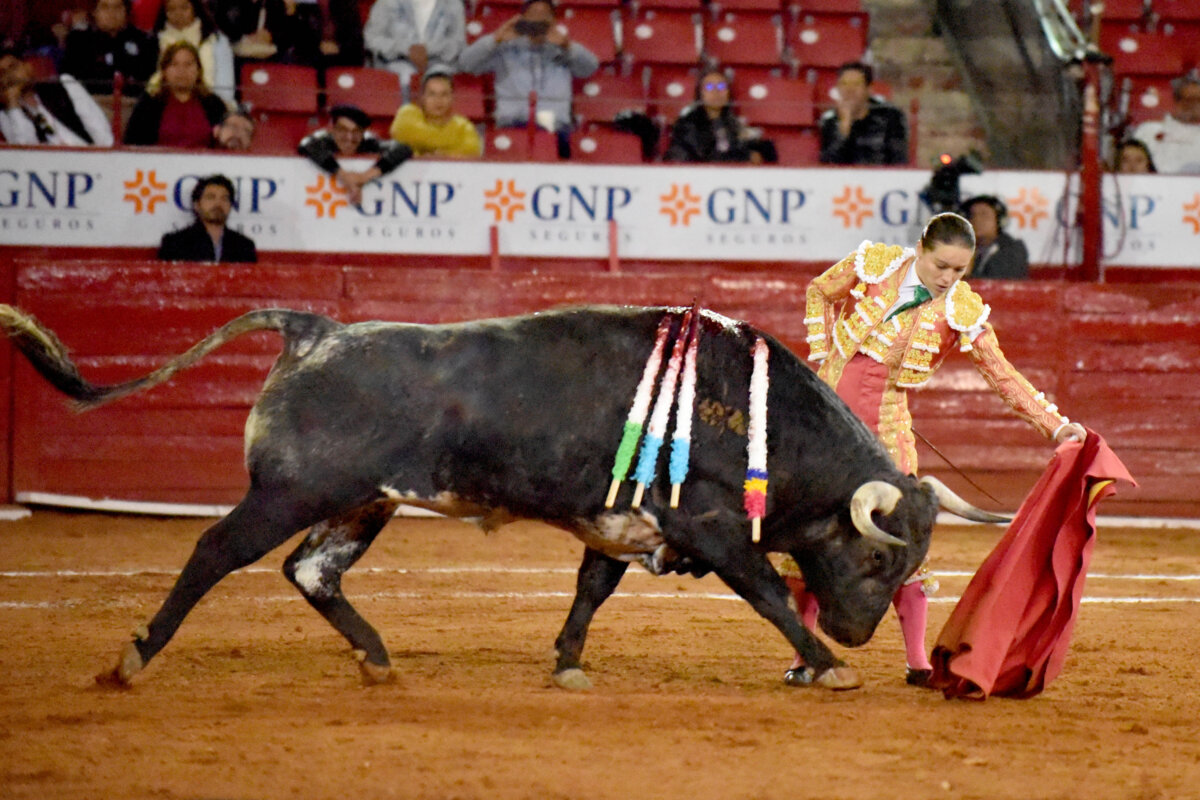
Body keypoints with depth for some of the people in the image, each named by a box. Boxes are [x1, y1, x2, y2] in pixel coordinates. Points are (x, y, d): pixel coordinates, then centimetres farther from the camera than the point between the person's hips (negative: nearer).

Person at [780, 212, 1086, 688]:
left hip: (885, 425, 0)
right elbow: (819, 292, 12)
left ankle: (917, 662, 2)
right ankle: (803, 656, 13)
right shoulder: (873, 264, -7)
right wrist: (822, 355, 3)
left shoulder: (962, 312, -8)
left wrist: (1056, 426, -10)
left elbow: (1004, 377, -3)